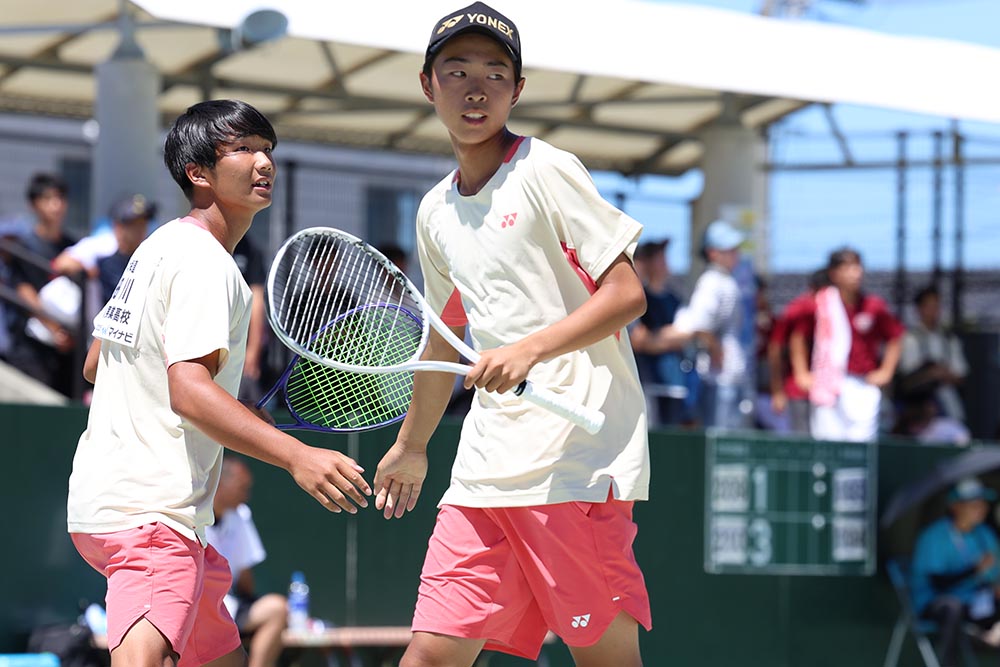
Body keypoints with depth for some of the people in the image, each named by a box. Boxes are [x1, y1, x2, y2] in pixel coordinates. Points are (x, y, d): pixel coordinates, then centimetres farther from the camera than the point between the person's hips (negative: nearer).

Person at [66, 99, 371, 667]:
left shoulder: (159, 247, 18)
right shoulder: (205, 264, -13)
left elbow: (95, 364, 26)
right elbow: (188, 389, -26)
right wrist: (296, 456, -37)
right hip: (151, 511, -11)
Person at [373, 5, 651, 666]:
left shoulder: (546, 171, -5)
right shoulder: (435, 212, 16)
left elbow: (627, 294, -10)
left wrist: (530, 349, -22)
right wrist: (411, 446, 39)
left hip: (579, 462, -6)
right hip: (484, 467, 6)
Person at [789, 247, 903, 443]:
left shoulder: (874, 306, 1)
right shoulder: (820, 303, -1)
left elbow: (894, 338, 13)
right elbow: (797, 337, 10)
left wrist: (885, 372, 6)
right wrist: (802, 373, 6)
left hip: (864, 385, 0)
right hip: (827, 386, 0)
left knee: (862, 438, -8)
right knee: (826, 438, -1)